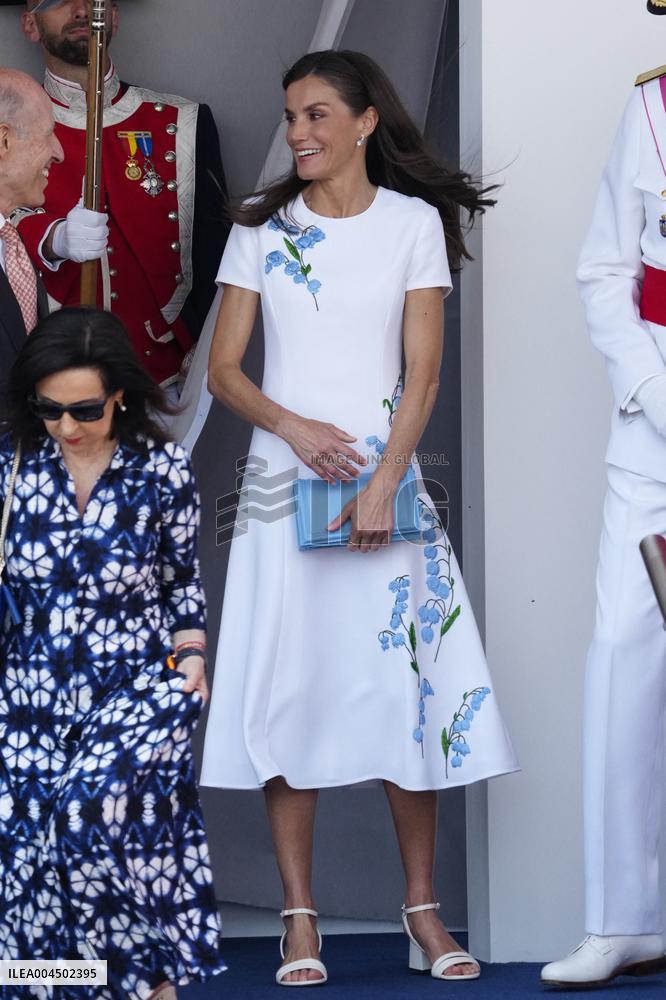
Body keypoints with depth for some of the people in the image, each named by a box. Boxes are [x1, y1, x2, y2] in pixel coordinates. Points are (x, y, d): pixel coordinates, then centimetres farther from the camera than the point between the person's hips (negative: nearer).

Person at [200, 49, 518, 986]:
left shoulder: (414, 223, 4)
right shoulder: (260, 228, 8)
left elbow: (423, 373, -1)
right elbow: (223, 369, 6)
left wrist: (383, 485, -12)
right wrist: (293, 427, -11)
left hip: (385, 474, -1)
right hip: (285, 477, 1)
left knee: (407, 681, -4)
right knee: (288, 680, -2)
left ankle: (422, 909, 5)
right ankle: (300, 917, 2)